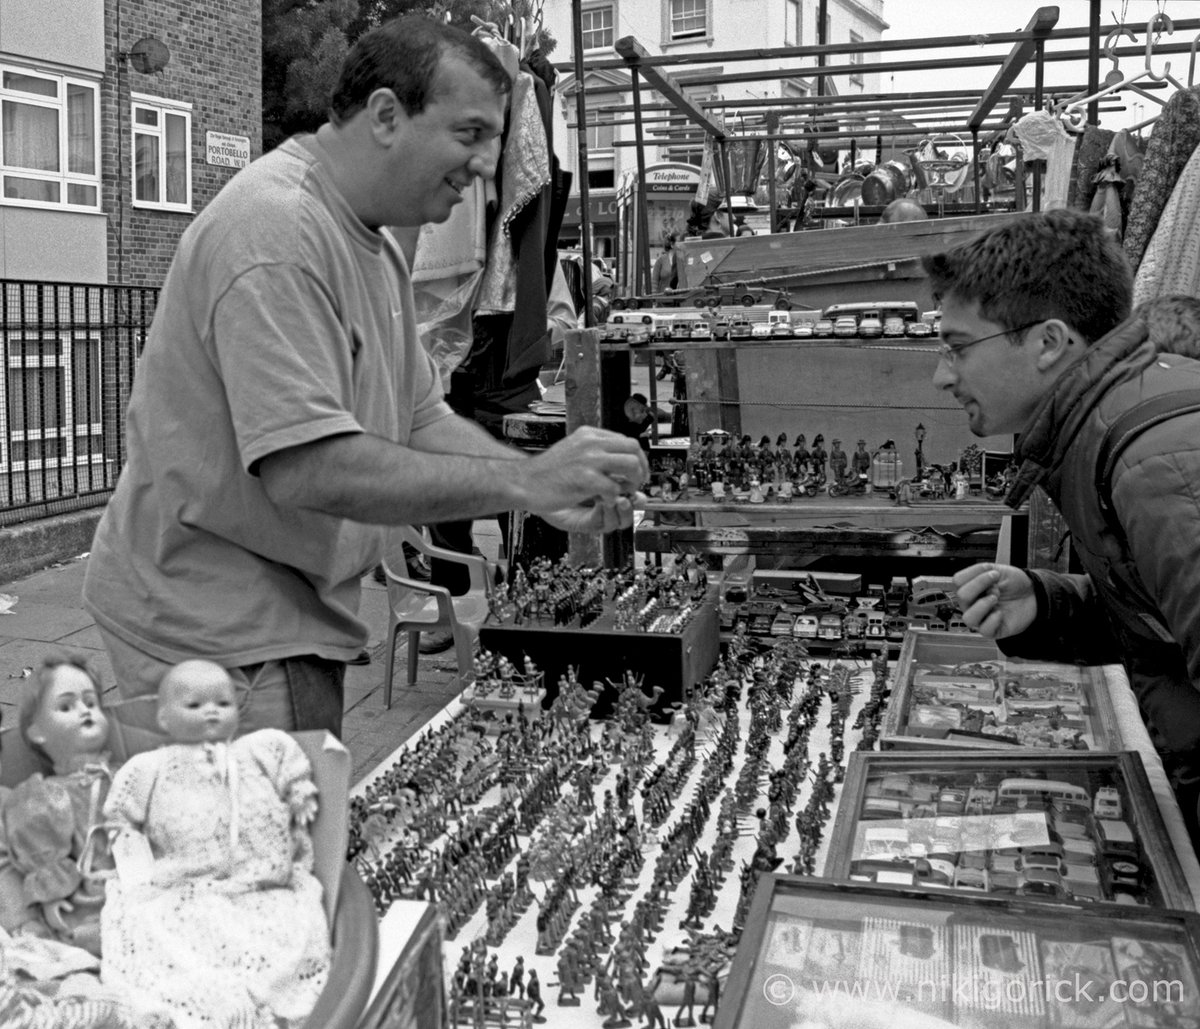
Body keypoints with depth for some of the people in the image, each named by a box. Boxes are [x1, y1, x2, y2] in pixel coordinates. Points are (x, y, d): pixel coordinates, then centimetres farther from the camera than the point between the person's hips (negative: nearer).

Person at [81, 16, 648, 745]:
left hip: (298, 613, 9)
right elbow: (308, 471, -30)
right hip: (219, 630, -9)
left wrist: (546, 484, -6)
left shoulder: (374, 241, 10)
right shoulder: (276, 229, -22)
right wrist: (524, 482, -27)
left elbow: (421, 419, 11)